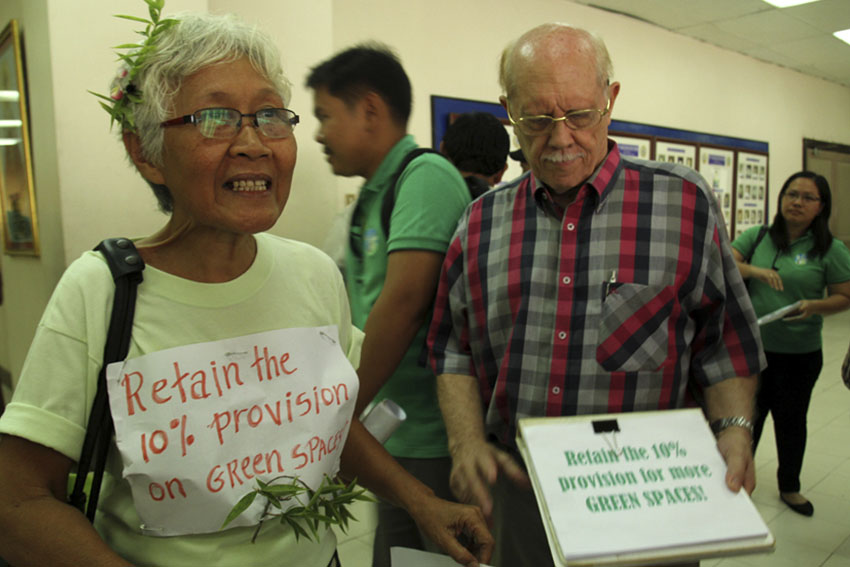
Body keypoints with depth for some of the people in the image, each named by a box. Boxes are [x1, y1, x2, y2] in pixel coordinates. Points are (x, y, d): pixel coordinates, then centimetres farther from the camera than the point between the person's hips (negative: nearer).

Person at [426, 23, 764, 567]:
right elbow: (454, 348, 4)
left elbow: (724, 340, 1)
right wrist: (467, 442, -8)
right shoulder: (481, 221, 2)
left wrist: (734, 431, -13)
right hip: (514, 489, 2)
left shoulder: (684, 202, -3)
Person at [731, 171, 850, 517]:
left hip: (799, 353, -1)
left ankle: (790, 487, 36)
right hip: (752, 346, 1)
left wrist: (815, 306, -20)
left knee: (791, 420, 14)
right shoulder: (756, 237, 2)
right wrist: (755, 271, -24)